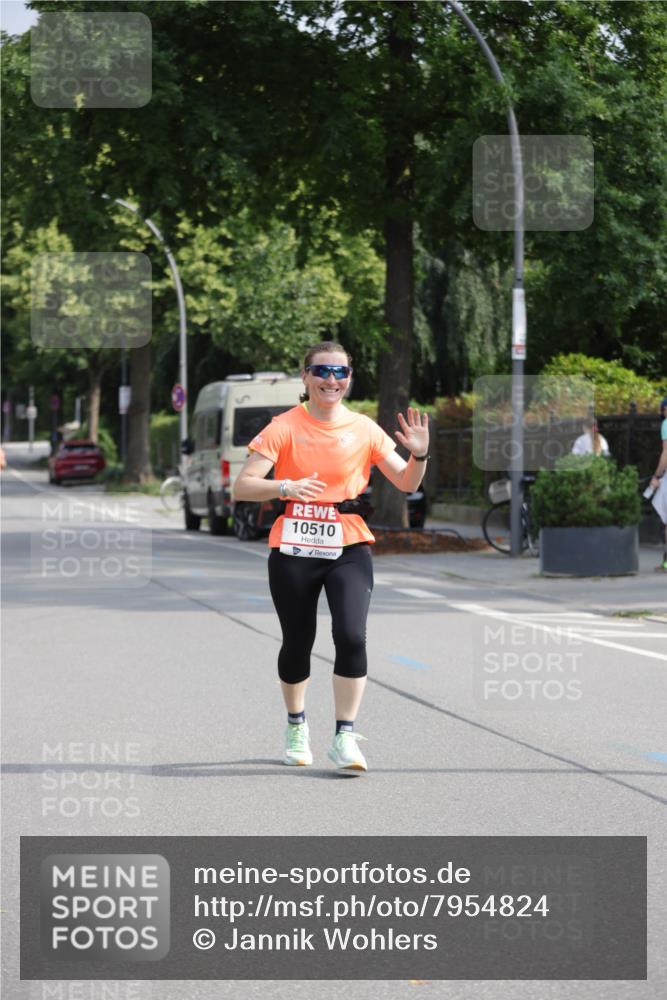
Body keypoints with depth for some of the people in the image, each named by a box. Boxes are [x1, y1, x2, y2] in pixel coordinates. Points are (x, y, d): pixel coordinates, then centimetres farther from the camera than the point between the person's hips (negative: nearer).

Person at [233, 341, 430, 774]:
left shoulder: (364, 429, 4)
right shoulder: (284, 427, -4)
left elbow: (407, 483, 7)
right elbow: (243, 486, -10)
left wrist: (419, 455, -14)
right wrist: (285, 487, -27)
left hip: (349, 548, 1)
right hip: (293, 550, -1)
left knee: (352, 637, -16)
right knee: (298, 642, 9)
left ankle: (345, 737, -8)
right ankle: (297, 725, 35)